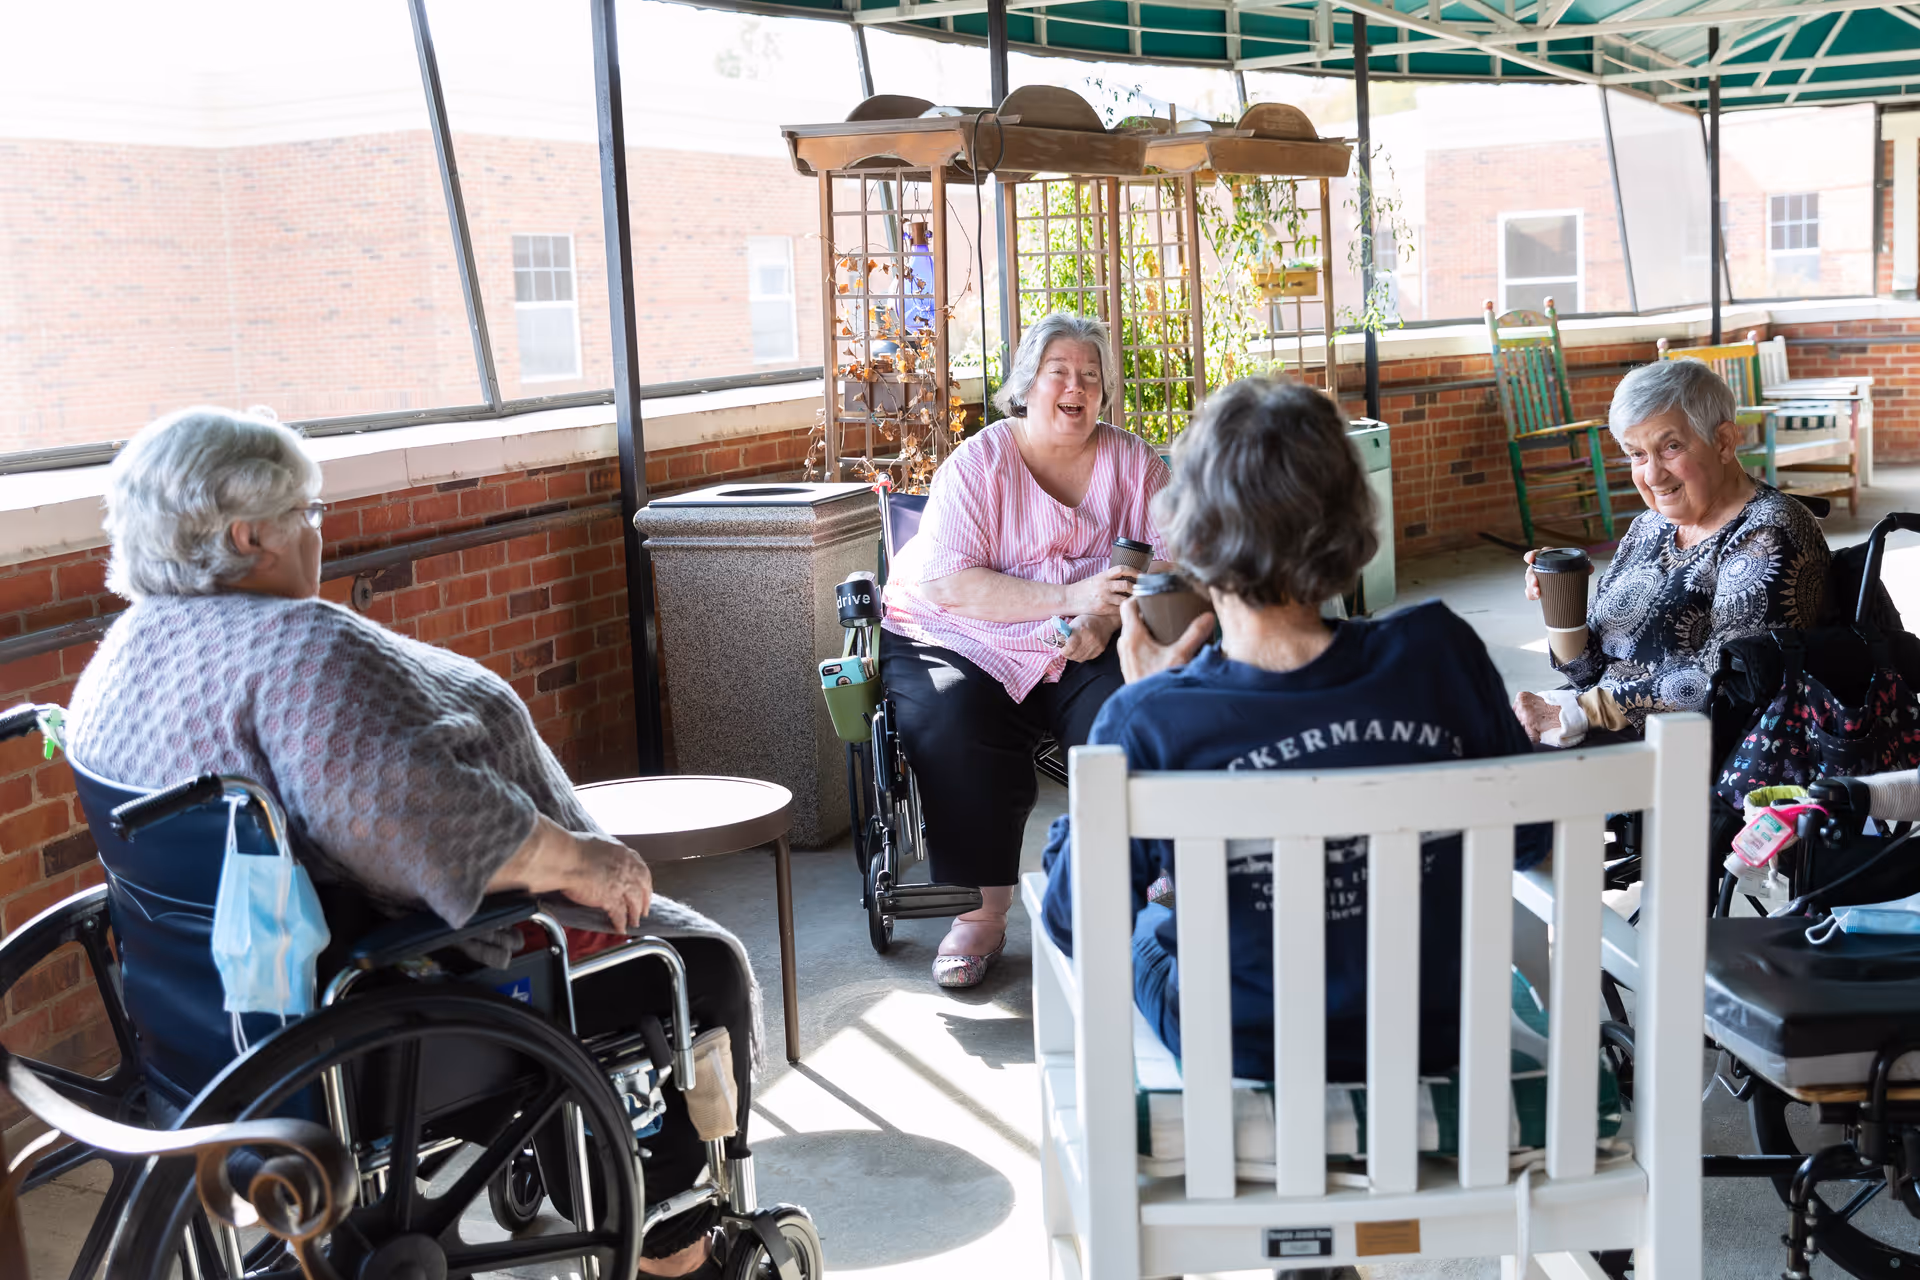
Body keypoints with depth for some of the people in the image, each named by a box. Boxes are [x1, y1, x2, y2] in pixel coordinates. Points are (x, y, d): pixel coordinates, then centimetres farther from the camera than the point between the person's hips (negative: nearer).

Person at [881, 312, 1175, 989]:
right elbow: (952, 585, -14)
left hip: (1081, 654, 2)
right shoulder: (977, 463, -4)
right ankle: (983, 912, -18)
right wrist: (1070, 597, -21)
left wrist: (1105, 617, -21)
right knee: (951, 724, -32)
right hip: (961, 644, -2)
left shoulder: (1132, 462, 7)